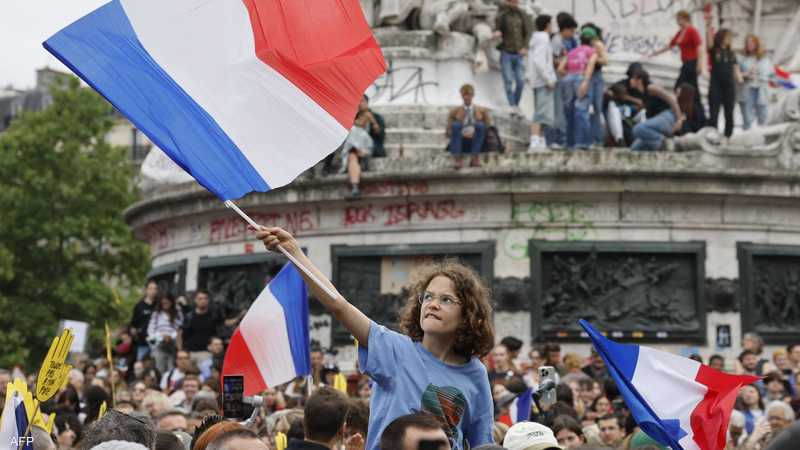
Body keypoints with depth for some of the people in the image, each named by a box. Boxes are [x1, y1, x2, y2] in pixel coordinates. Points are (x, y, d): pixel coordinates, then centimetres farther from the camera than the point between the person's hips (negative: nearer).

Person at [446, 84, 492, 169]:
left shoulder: (482, 111, 13)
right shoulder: (455, 111, 13)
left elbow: (488, 127, 4)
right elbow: (448, 132, 8)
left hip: (476, 141, 0)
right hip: (460, 142, 0)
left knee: (480, 125, -29)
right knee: (455, 125, -29)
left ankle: (474, 158, -32)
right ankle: (457, 159, -38)